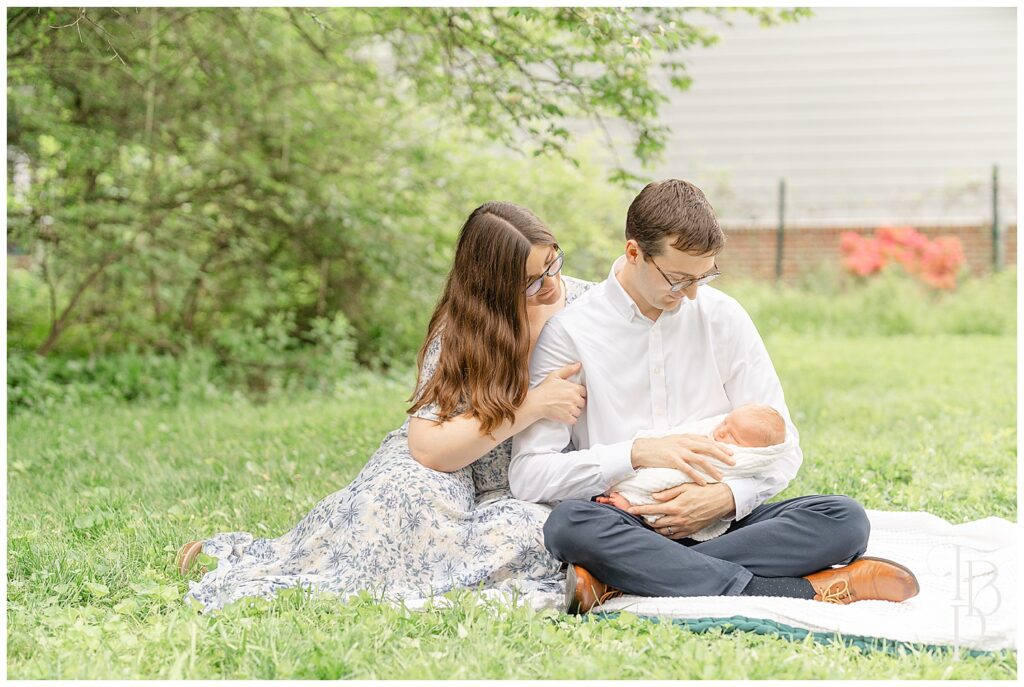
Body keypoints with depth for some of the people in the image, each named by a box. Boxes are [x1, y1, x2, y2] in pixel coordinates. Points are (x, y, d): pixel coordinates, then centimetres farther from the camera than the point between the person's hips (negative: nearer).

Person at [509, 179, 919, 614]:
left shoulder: (724, 318, 7)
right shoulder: (570, 332, -2)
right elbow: (527, 475, -8)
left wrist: (727, 496, -13)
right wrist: (635, 453, -18)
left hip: (720, 523, 3)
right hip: (627, 526, -3)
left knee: (845, 519, -22)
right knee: (569, 522, -37)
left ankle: (615, 580, -32)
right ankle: (803, 591, -36)